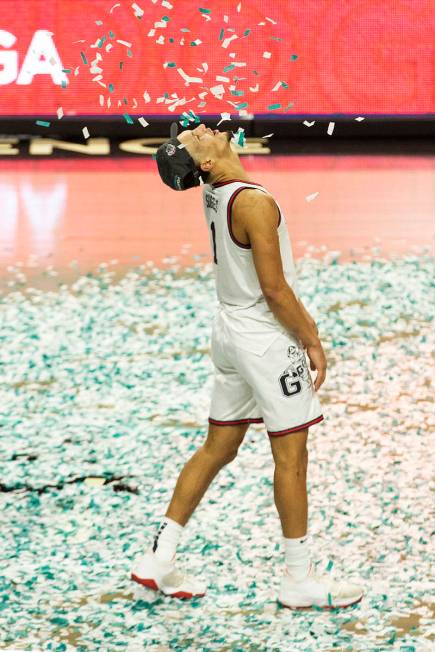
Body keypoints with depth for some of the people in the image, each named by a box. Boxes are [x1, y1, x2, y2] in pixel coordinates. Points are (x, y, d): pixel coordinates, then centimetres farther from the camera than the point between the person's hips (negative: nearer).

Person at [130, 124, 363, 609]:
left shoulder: (214, 194, 2)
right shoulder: (254, 203, -22)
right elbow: (274, 290, -22)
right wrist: (312, 341, -12)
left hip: (230, 329, 9)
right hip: (265, 337, -9)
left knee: (218, 447, 16)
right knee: (290, 456, 2)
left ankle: (159, 558, 18)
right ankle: (298, 578, 10)